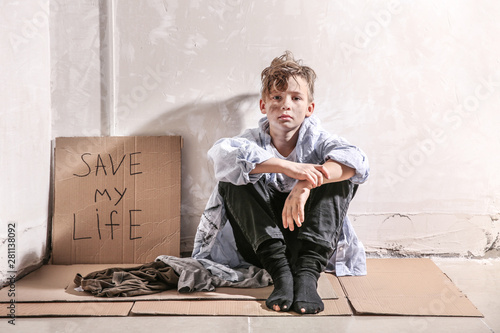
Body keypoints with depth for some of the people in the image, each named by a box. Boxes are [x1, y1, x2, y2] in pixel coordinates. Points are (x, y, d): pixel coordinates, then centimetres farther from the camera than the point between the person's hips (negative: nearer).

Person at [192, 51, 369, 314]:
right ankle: (279, 272, -32)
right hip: (260, 242, 0)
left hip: (310, 241, 0)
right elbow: (222, 153, -30)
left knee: (341, 171, -19)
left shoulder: (316, 140, -2)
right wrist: (289, 167, -40)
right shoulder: (253, 141, -3)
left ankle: (307, 272, -32)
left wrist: (306, 185, -40)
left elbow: (357, 161, -25)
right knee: (233, 178, -20)